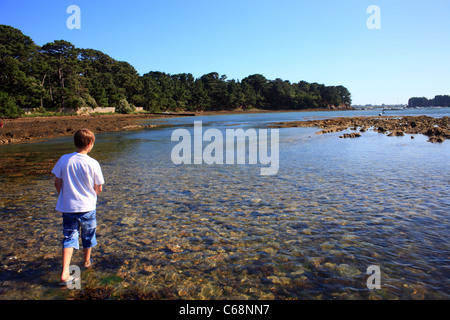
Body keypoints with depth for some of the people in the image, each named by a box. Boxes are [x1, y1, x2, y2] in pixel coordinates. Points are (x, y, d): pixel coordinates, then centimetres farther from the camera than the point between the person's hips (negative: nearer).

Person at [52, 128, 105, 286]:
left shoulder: (64, 160, -7)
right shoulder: (93, 163, -14)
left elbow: (57, 183, 0)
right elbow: (99, 189, -8)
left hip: (67, 207, 2)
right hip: (87, 207, -2)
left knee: (69, 237, 9)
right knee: (88, 235, 20)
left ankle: (65, 274, -1)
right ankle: (87, 262, 42)